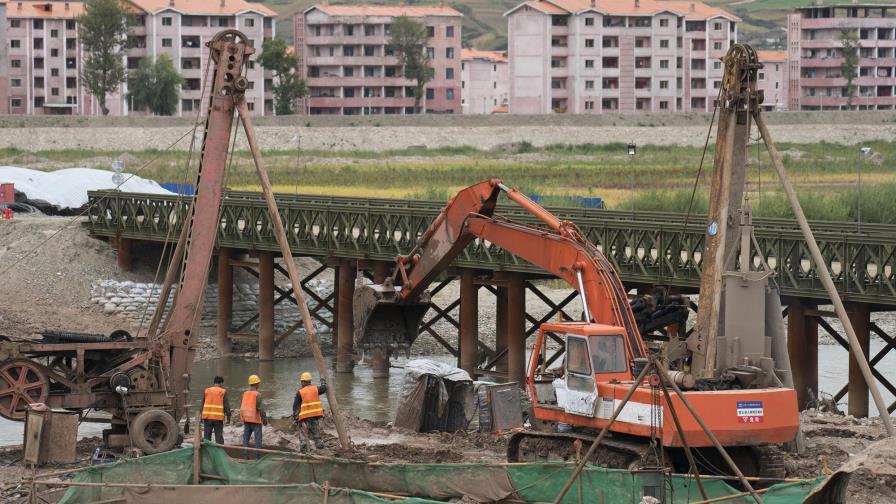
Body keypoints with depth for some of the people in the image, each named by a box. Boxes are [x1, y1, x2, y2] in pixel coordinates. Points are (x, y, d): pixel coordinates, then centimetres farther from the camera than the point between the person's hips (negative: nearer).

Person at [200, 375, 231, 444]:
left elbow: (202, 404, 10)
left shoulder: (207, 391, 8)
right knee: (219, 437, 3)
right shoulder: (223, 392, -1)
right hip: (218, 418, -2)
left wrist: (201, 416, 14)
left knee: (206, 436, 6)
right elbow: (226, 406, -3)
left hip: (207, 417, 2)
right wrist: (228, 417, 2)